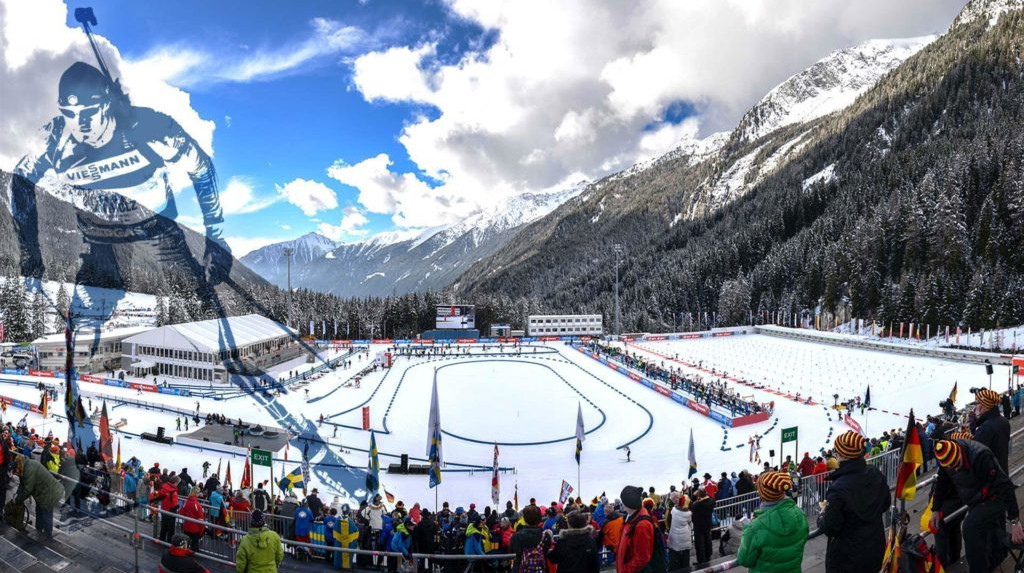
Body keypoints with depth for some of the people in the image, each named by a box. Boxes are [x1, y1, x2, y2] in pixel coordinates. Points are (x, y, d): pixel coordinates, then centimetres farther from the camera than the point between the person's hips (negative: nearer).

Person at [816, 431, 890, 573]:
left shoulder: (838, 488, -30)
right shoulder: (877, 477, -9)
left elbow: (829, 528, -22)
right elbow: (884, 506, 10)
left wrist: (823, 513, -2)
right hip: (875, 550, 6)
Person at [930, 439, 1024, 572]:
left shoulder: (980, 456, -33)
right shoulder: (947, 457, -13)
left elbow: (1005, 486, -32)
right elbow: (942, 482, 4)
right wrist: (935, 509, 6)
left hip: (993, 500, -7)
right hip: (976, 502, 7)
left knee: (970, 527, -24)